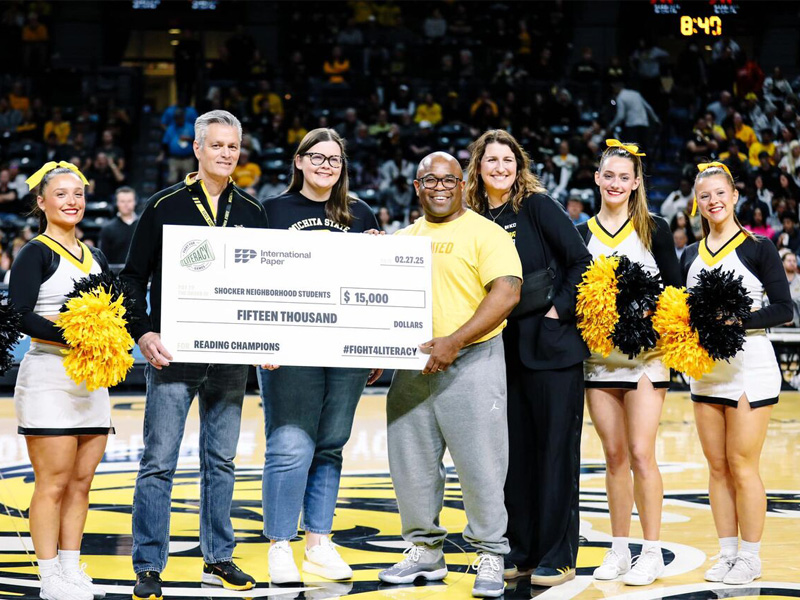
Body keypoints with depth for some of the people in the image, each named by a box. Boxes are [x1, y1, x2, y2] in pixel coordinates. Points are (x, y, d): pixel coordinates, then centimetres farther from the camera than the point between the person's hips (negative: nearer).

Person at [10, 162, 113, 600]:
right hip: (49, 377, -6)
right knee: (53, 483, -6)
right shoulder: (35, 254, -4)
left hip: (92, 379, 7)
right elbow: (20, 316, -15)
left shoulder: (96, 259, 17)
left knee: (81, 482, 7)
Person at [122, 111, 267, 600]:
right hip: (174, 355, -3)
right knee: (159, 462, -3)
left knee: (221, 459, 10)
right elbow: (135, 277, 2)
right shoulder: (165, 207, 1)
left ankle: (219, 559, 20)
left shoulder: (252, 213, 10)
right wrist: (145, 332, -11)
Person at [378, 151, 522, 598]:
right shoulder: (403, 239, 16)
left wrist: (455, 341, -21)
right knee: (411, 463, 9)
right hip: (411, 365, 6)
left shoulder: (485, 234, -3)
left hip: (472, 362, -6)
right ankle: (426, 552, 23)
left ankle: (490, 558, 7)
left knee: (481, 464, -4)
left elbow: (507, 293, -15)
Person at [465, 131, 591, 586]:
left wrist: (560, 310, -13)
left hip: (552, 346, -5)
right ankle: (521, 550, 18)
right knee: (514, 450, 9)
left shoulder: (538, 206, -4)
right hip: (503, 350, 5)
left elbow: (582, 262, -7)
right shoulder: (476, 219, 9)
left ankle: (558, 557, 4)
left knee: (556, 447, -1)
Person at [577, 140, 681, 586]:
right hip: (598, 356, 3)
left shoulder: (654, 229, 3)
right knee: (615, 454, 6)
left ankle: (652, 553, -2)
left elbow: (674, 290, 1)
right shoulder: (581, 233, 9)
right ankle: (619, 549, 15)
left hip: (645, 353, -3)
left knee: (641, 452, -8)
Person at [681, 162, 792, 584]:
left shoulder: (758, 248, -4)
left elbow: (783, 310, -8)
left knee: (742, 466, -4)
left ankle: (750, 559, 6)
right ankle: (727, 554, 16)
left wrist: (738, 320, -20)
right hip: (706, 371, 5)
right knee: (717, 467, 7)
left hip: (749, 370, -5)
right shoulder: (690, 256, 10)